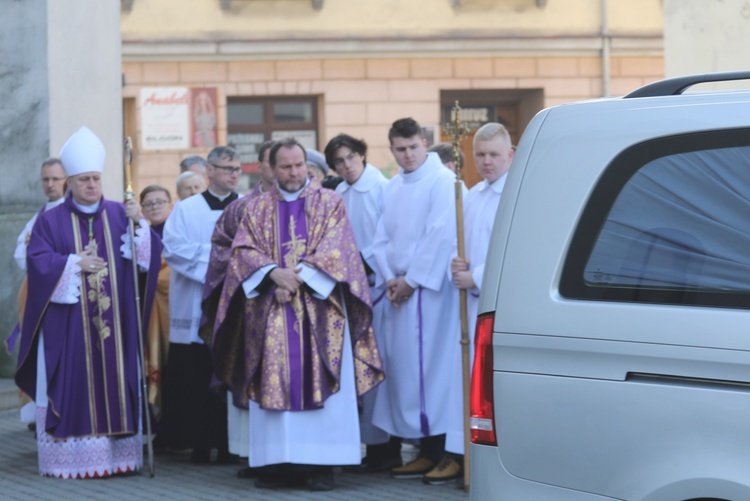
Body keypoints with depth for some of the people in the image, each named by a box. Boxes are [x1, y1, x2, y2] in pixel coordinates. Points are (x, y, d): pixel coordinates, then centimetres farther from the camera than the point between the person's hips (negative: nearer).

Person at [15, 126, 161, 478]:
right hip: (68, 323, -2)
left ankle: (117, 453, 5)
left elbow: (148, 254, 2)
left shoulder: (119, 214, 10)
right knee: (72, 387, -4)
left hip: (114, 320, 2)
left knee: (114, 382, 1)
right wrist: (73, 264, -15)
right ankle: (69, 457, -2)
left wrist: (139, 224, -13)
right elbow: (38, 262, -6)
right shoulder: (50, 221, 4)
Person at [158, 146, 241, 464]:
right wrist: (214, 256, -12)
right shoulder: (186, 210, 9)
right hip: (195, 309, 0)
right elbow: (173, 247, -4)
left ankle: (228, 443, 2)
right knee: (195, 378, -2)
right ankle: (199, 443, 4)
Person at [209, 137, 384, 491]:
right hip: (271, 313, 2)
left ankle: (321, 464, -7)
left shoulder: (329, 203, 8)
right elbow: (244, 250, 3)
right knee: (274, 382, -3)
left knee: (320, 382, -7)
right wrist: (275, 274, -15)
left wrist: (297, 279, -14)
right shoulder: (257, 209, 14)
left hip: (319, 311, -2)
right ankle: (280, 461, -2)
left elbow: (334, 250, -3)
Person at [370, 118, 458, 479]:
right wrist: (389, 278, 0)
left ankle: (433, 450, -5)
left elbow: (441, 235, -14)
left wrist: (412, 280, -12)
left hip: (427, 287, -8)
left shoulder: (442, 181, -8)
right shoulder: (392, 188, 16)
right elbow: (382, 239, 16)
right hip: (398, 288, 8)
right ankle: (405, 438, 11)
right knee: (398, 363, 6)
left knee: (423, 364, -9)